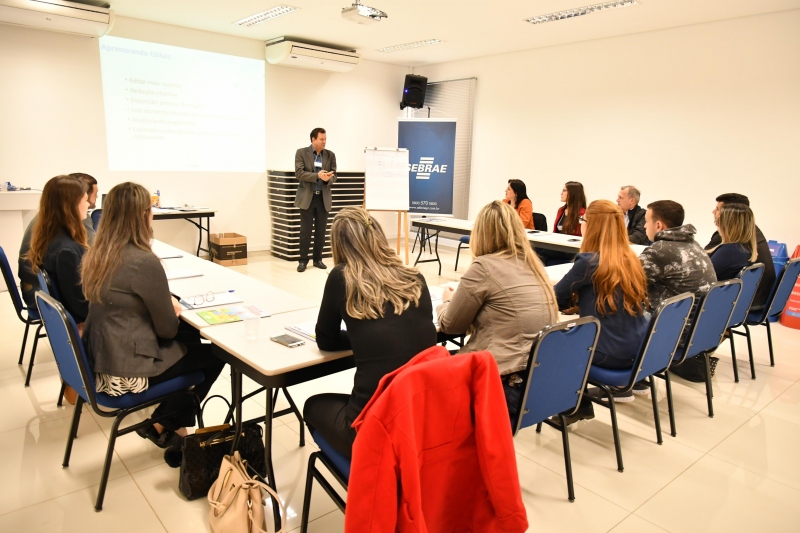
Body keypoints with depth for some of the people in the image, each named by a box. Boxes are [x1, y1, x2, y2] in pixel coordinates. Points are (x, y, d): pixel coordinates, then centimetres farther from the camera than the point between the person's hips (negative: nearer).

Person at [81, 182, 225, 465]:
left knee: (191, 336, 23)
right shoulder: (144, 261, -24)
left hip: (102, 362, 8)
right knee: (214, 355, 11)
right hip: (127, 373, -8)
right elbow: (168, 328, -15)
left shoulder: (97, 254, 1)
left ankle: (170, 425, 28)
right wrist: (175, 311, 5)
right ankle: (163, 427, 23)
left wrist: (165, 305, 5)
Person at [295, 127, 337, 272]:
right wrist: (317, 175, -23)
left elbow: (334, 176, 5)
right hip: (307, 197, -3)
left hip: (323, 198, 3)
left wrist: (328, 178, -19)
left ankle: (318, 259, 17)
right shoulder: (301, 153, -1)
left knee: (321, 231, 6)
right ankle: (303, 260, 9)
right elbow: (299, 173, -11)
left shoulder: (330, 155, 8)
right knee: (305, 231, 0)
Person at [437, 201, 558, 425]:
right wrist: (459, 299, 26)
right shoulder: (534, 264, 8)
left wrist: (447, 301, 18)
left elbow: (449, 325, -3)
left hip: (507, 384, -8)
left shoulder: (484, 267, -14)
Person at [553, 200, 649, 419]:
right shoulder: (631, 259, 4)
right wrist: (580, 298, 18)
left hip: (611, 353, -7)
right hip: (639, 349, 7)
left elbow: (556, 297, -6)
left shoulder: (589, 261, -17)